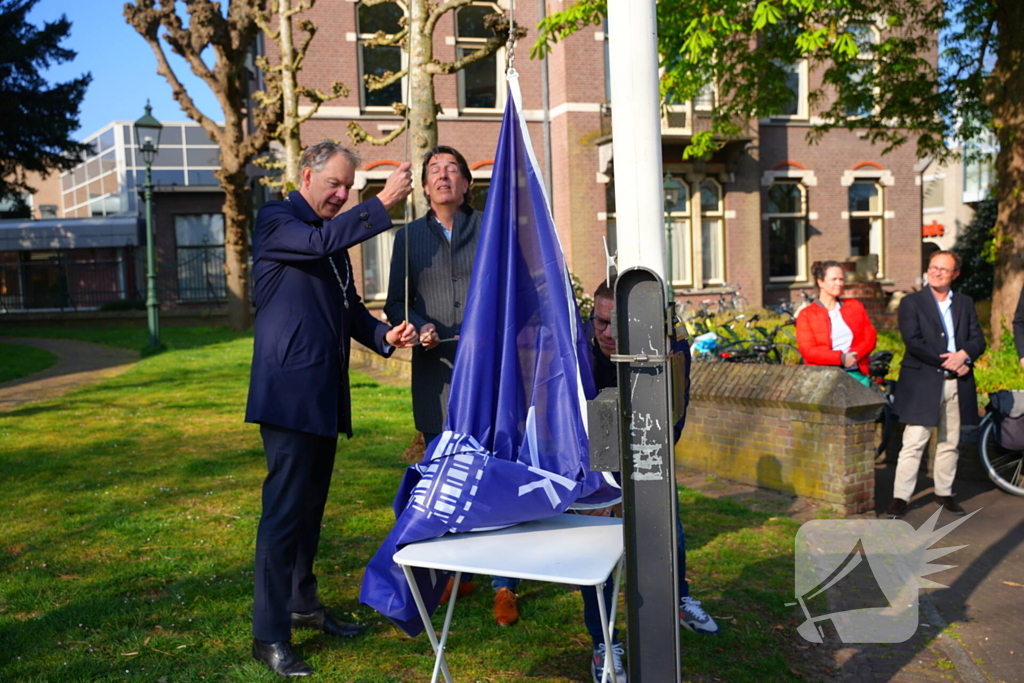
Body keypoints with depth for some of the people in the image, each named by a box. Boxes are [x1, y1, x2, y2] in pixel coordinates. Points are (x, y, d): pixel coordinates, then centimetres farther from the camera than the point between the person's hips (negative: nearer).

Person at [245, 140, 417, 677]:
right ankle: (269, 635, -2)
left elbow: (349, 307, 20)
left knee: (310, 504, 16)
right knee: (284, 508, -8)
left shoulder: (331, 232, 20)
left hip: (324, 392, 9)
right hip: (289, 391, -9)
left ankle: (303, 604, 29)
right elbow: (321, 242, -25)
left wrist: (384, 335, 2)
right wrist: (384, 203, -23)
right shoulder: (276, 221, -4)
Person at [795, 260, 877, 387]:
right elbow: (808, 351, -4)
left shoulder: (855, 306, 18)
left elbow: (870, 337, 10)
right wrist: (841, 358, -13)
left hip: (857, 373, 3)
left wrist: (854, 355, -8)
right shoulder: (806, 315, 5)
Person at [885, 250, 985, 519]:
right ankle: (900, 497, -1)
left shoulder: (965, 303, 14)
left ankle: (944, 493, 22)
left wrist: (964, 354, -15)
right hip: (923, 383, -4)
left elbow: (978, 339, 8)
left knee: (950, 443, 11)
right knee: (913, 443, -5)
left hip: (957, 384, 4)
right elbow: (912, 341, -11)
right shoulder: (912, 302, 0)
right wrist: (948, 362, -14)